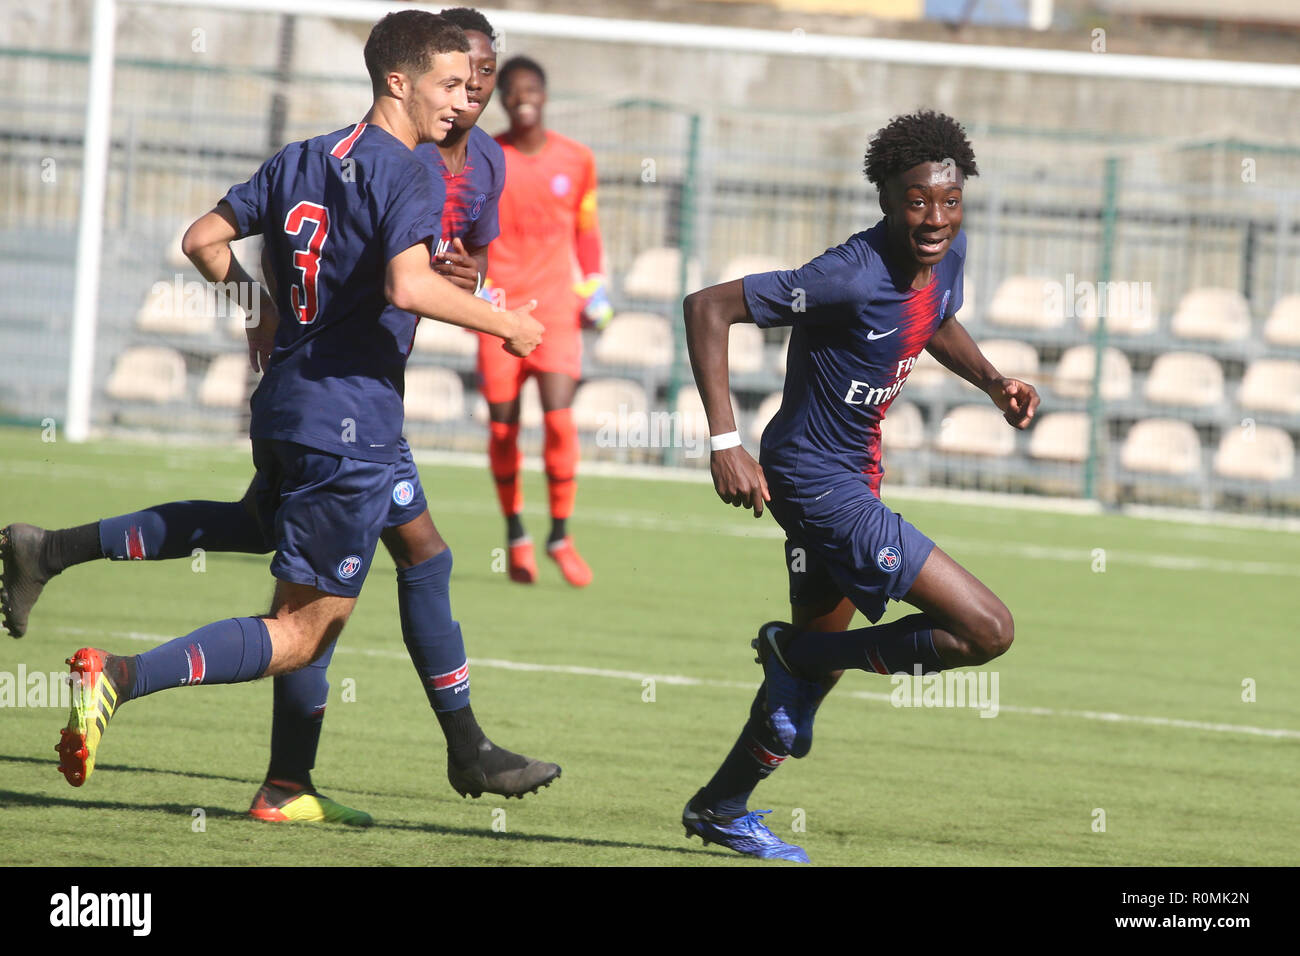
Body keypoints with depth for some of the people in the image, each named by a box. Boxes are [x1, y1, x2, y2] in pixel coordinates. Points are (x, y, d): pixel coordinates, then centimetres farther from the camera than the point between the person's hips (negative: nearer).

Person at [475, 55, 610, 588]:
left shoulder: (577, 161, 6)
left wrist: (593, 287, 8)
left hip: (555, 303, 0)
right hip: (499, 304, 0)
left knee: (559, 417, -13)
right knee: (502, 423, 1)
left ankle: (560, 537, -2)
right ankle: (515, 535, 18)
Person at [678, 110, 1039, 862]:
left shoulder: (948, 252, -2)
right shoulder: (853, 277, -28)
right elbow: (709, 307, -26)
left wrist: (992, 381, 4)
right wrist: (725, 442, -30)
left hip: (853, 470, 9)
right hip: (819, 482, -9)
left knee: (822, 646, 25)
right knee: (987, 630, -12)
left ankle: (722, 808, 41)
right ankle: (800, 656, 4)